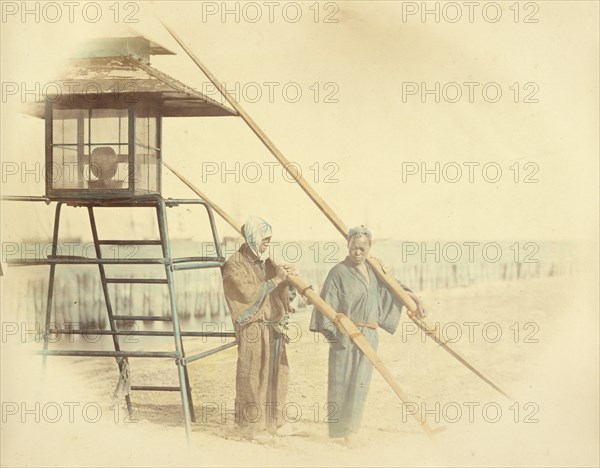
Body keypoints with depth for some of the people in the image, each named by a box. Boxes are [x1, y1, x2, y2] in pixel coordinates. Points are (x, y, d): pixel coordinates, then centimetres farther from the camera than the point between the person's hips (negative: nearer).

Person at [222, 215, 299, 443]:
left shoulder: (267, 263, 15)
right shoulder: (234, 266, -7)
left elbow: (285, 294, 19)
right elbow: (248, 293, -21)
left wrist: (289, 279, -1)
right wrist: (275, 280, -19)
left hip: (275, 328, 7)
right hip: (252, 330, -7)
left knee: (277, 375, 10)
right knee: (253, 377, -3)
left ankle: (274, 420, 22)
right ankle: (252, 425, 5)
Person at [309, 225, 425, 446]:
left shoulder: (373, 270, 9)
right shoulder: (339, 272, -11)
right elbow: (327, 302, -14)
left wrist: (416, 299, 20)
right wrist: (327, 329, -22)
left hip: (369, 336, 6)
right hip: (346, 337, -6)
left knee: (360, 382, 10)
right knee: (343, 382, -3)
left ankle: (351, 427, 20)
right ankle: (342, 430, 5)